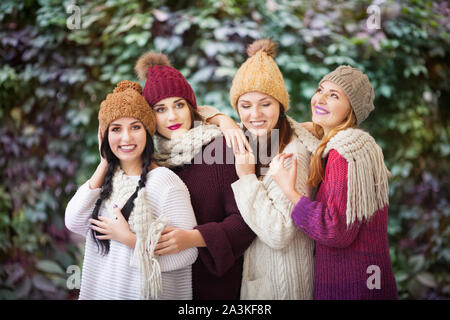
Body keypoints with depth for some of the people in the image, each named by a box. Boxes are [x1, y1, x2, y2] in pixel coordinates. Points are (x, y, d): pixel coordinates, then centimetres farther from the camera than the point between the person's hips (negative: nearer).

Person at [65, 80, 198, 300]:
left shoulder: (165, 181, -19)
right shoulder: (108, 179, 2)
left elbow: (187, 252, -23)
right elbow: (74, 223, -9)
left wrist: (129, 238, -20)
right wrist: (104, 164, -8)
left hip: (147, 292, -5)